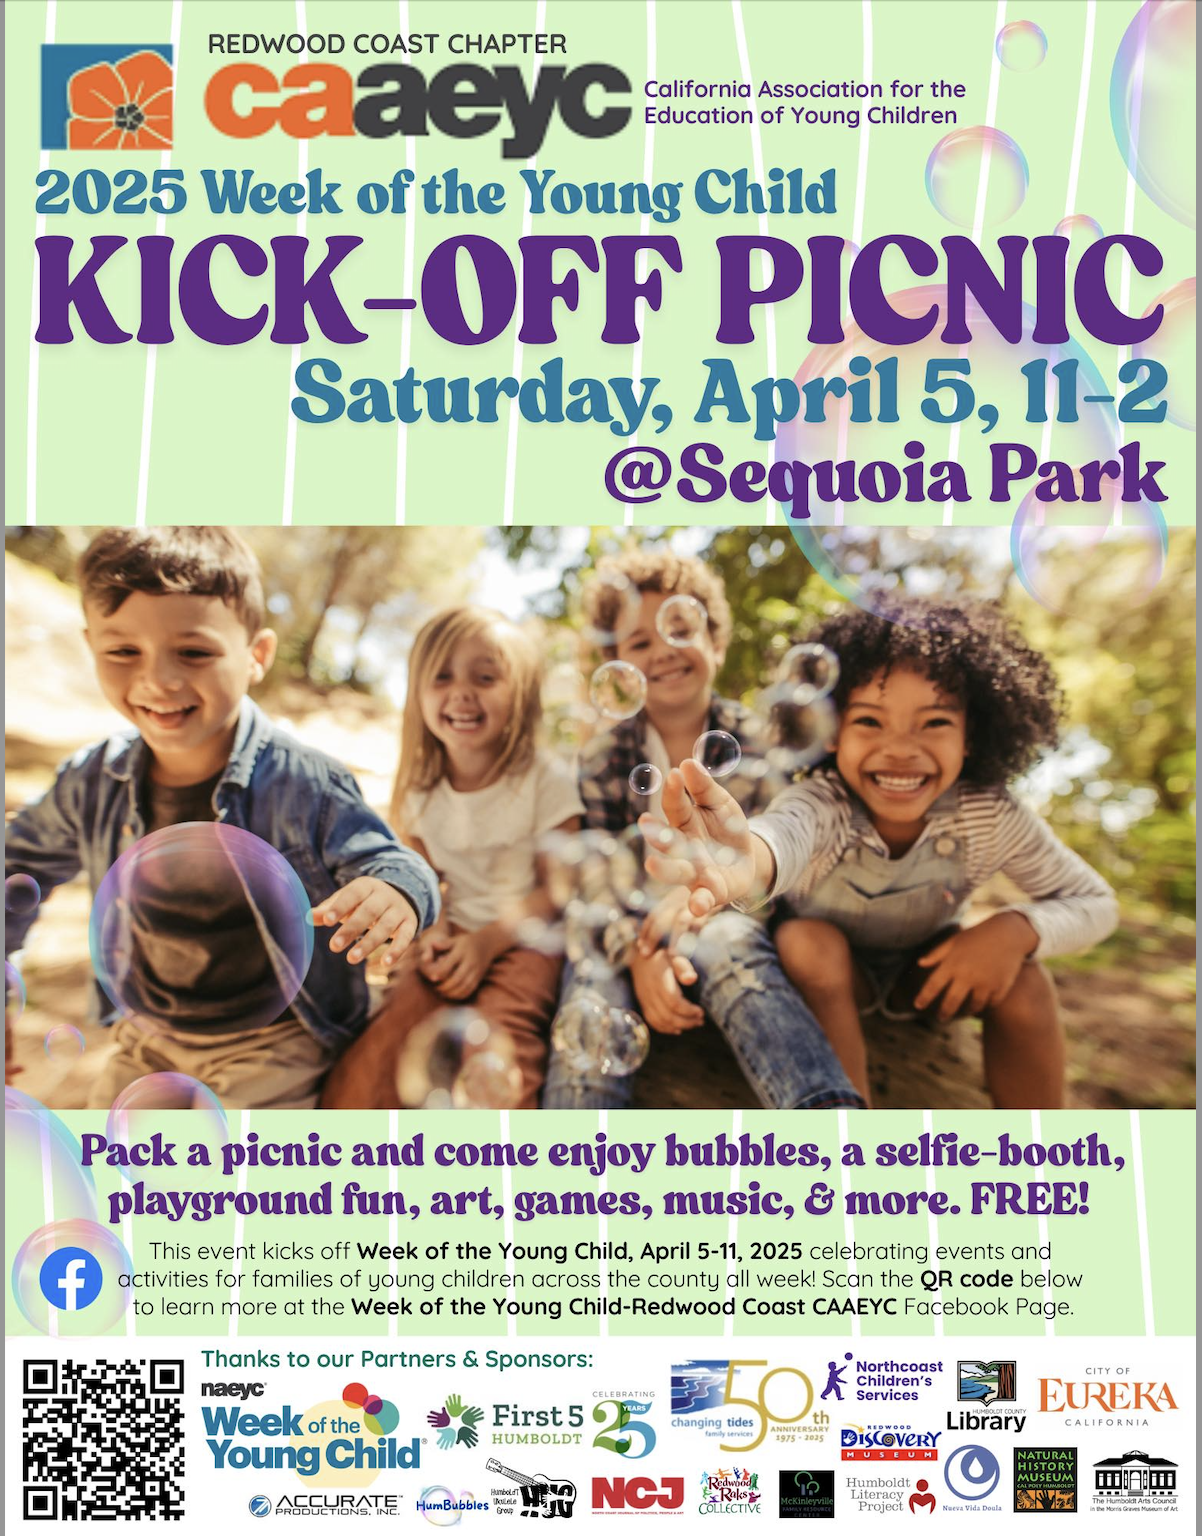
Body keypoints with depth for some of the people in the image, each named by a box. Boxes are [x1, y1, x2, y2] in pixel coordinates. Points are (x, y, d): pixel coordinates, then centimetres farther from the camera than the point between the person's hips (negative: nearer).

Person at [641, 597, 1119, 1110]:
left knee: (1025, 983, -25)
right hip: (828, 973, -2)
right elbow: (785, 831, -62)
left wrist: (1016, 929, -36)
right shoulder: (820, 804, -36)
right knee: (808, 940, -33)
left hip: (930, 970, 2)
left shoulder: (990, 816, -26)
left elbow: (1096, 902, -14)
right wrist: (747, 864, -87)